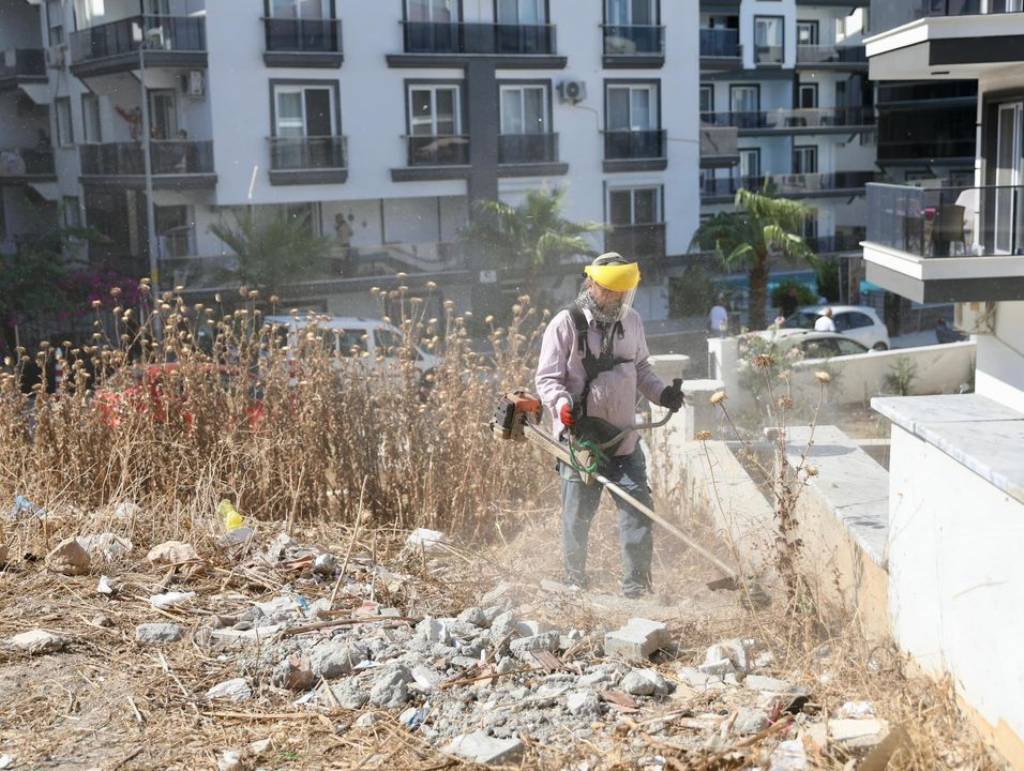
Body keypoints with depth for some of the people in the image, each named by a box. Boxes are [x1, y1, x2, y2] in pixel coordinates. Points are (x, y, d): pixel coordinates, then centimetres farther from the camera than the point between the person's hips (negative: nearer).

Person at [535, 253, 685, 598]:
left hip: (623, 436, 4)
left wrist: (661, 392, 3)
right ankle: (575, 581, 24)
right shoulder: (566, 324, -9)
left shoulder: (631, 322, 8)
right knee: (578, 515, 6)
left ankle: (636, 585, 4)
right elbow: (547, 379, -9)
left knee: (637, 506, -2)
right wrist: (564, 405, -28)